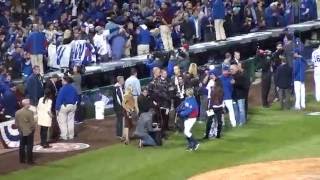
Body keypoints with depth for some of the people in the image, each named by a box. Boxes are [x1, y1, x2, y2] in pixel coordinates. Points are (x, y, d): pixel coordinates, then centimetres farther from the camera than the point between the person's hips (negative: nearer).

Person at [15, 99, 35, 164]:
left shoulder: (17, 112, -1)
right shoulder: (29, 112, -18)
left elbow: (16, 123, 4)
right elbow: (32, 123, -17)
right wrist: (33, 128, 2)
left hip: (21, 132, 5)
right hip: (29, 132, -5)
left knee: (22, 146, 13)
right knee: (29, 146, 1)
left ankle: (22, 159, 18)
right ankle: (29, 160, 3)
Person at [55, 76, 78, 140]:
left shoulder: (63, 88, -17)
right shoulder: (73, 88, 4)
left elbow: (59, 99, -18)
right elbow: (76, 98, 13)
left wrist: (57, 108, -14)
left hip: (64, 106, -7)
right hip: (73, 106, 7)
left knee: (62, 121, 3)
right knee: (71, 121, 15)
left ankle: (64, 136, 2)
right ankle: (71, 135, 20)